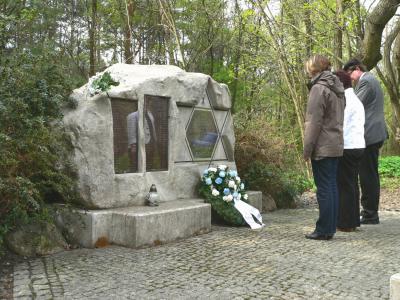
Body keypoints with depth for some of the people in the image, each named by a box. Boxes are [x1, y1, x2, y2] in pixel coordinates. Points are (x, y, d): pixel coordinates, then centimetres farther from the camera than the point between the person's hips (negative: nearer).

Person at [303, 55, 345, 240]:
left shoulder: (319, 88, -12)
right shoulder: (337, 88, 16)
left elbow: (314, 122, -16)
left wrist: (307, 149, -12)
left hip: (322, 147, -9)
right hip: (336, 146, 9)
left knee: (324, 188, -5)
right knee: (332, 186, 10)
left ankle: (324, 230, 0)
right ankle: (331, 228, 17)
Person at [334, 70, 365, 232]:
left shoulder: (344, 100, -13)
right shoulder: (356, 99, 18)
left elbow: (340, 127, -20)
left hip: (347, 148, -10)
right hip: (358, 146, 10)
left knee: (345, 186, -3)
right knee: (352, 184, 14)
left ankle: (346, 223, 3)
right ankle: (353, 221, 21)